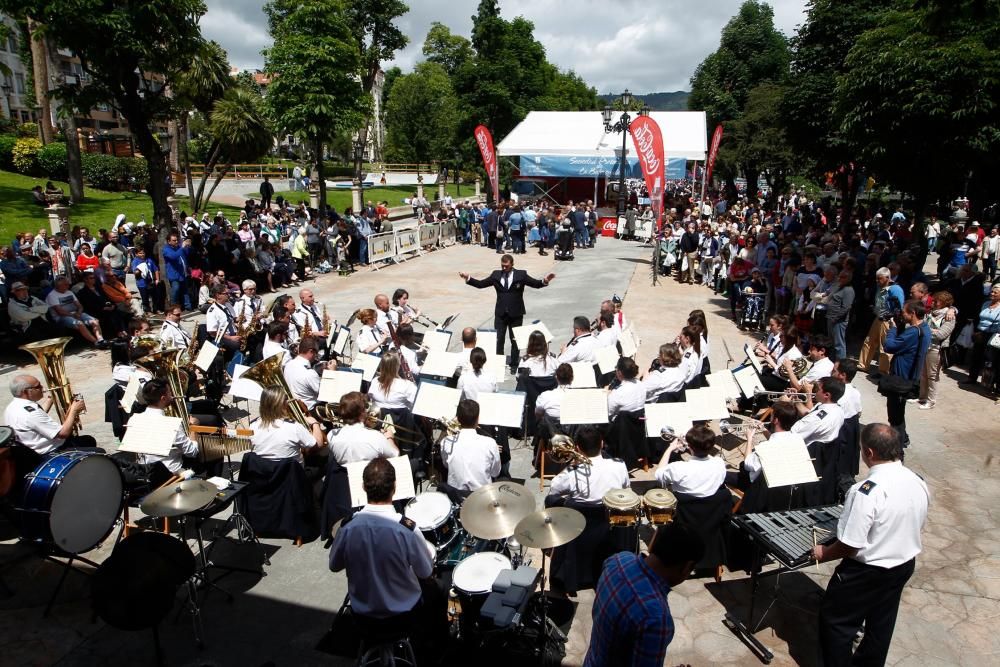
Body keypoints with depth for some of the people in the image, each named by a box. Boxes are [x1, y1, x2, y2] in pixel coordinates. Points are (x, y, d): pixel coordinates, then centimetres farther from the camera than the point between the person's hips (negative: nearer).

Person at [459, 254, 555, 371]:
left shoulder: (521, 275, -4)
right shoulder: (496, 275, 2)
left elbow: (536, 284, -9)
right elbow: (480, 284, 4)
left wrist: (545, 281, -29)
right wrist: (468, 278, -8)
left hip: (516, 314, -2)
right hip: (500, 313, 2)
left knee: (515, 340, 9)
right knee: (498, 340, 4)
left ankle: (514, 365, 21)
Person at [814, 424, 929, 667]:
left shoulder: (867, 491, -32)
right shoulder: (919, 483, -7)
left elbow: (850, 545, -27)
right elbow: (918, 526, 9)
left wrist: (823, 553, -9)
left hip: (866, 572, -8)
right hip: (905, 565, 8)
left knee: (836, 621, 10)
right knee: (881, 624, 24)